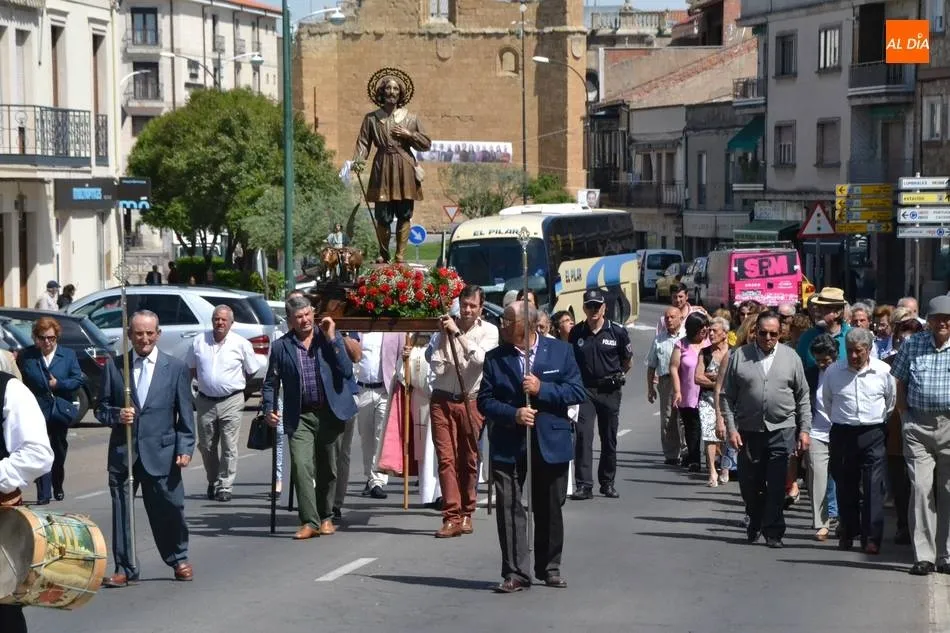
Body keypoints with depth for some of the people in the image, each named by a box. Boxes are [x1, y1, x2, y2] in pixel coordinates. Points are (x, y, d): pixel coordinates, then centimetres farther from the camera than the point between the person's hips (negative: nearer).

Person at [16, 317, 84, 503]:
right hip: (37, 412, -2)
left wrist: (59, 384, -12)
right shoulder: (26, 356, 1)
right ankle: (43, 494, -10)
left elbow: (79, 380, 1)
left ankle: (58, 487, 33)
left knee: (59, 452, 14)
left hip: (60, 411, 2)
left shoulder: (68, 355, 5)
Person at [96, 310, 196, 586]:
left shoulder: (176, 368, 5)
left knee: (169, 509, 3)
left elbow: (186, 413, 5)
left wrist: (185, 449, -4)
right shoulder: (113, 366, 7)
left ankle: (179, 559, 25)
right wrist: (117, 415, -11)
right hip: (122, 452, 1)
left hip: (161, 452, -1)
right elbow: (101, 408, 11)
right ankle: (125, 569, 12)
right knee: (121, 510, 2)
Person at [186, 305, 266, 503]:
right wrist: (205, 382, 8)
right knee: (206, 446, 8)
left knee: (229, 446, -6)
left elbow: (252, 371, 9)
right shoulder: (199, 342, 6)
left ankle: (225, 487, -1)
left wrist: (231, 383, 7)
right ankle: (212, 483, 25)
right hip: (205, 402, 3)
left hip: (231, 402, -3)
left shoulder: (241, 344, 0)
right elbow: (190, 369, 18)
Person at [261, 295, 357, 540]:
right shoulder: (281, 346, 2)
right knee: (301, 466, -15)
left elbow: (346, 370, -8)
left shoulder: (332, 337, 3)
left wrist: (331, 338, -12)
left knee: (327, 469, 11)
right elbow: (270, 383, 8)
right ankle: (309, 522, -14)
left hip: (329, 413, 1)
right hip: (300, 417, -1)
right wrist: (269, 408, -7)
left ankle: (326, 517, 27)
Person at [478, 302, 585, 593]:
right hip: (508, 445, 0)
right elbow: (485, 401, 1)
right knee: (509, 508, -5)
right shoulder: (495, 358, 3)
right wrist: (513, 414, -15)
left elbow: (577, 392, -3)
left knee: (549, 509, 10)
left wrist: (542, 389, -15)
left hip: (550, 444, 0)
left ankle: (549, 568, 24)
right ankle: (515, 573, -2)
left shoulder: (560, 351, 1)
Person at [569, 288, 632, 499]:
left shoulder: (617, 331, -2)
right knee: (583, 435, -12)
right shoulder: (576, 333, 1)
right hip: (585, 390, 0)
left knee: (609, 438, 9)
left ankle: (607, 482, 22)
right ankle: (584, 485, -14)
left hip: (609, 391, 0)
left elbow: (627, 359, 12)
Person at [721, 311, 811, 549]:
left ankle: (773, 532, -1)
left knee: (777, 484, -6)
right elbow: (727, 396, 3)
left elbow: (803, 397, 9)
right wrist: (731, 428, -5)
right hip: (748, 430, 1)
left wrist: (804, 429, 4)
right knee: (750, 484, 9)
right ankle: (755, 523, 31)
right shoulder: (739, 356, 2)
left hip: (782, 430, -1)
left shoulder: (790, 357, 5)